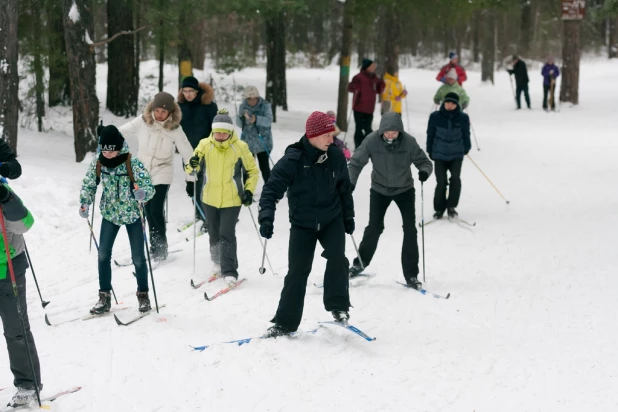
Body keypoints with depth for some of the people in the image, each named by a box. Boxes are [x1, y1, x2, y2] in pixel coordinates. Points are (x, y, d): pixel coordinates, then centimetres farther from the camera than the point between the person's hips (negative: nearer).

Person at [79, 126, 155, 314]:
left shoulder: (133, 164, -25)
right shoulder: (97, 163, -13)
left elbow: (149, 187, -25)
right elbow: (89, 185, -1)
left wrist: (142, 193, -47)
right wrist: (85, 203, -17)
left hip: (133, 214, -3)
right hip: (110, 214, 3)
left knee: (138, 258, 3)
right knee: (103, 255, -1)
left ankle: (143, 295, 21)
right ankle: (104, 297, 11)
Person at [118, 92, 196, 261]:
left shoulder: (175, 129, -14)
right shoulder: (142, 122, -11)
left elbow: (187, 153, -8)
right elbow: (120, 132, -1)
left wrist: (191, 179, -8)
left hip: (162, 174, -3)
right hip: (142, 172, 3)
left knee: (156, 211, -14)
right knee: (149, 211, 9)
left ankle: (160, 248, 0)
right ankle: (155, 247, 22)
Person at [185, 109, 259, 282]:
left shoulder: (240, 147, -9)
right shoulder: (205, 145, -5)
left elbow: (252, 171, 3)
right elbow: (191, 169, 1)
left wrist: (249, 191, -6)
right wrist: (192, 166, -22)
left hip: (232, 200, -3)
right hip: (210, 198, 3)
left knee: (227, 235, -11)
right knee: (214, 235, 15)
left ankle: (229, 271, -7)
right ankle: (218, 263, 35)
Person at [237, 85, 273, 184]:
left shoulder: (265, 105, -7)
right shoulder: (243, 106, 1)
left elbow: (269, 120, -21)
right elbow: (239, 124, 1)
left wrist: (256, 119, -39)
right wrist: (242, 117, -22)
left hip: (263, 142, -3)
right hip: (247, 142, 3)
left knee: (264, 167, -3)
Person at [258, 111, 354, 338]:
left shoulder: (336, 157, -7)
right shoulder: (292, 160, -19)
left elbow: (344, 189, 8)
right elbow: (272, 189, -18)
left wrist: (348, 217, 15)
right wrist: (267, 217, -30)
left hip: (332, 219, 2)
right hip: (302, 223, -2)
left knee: (337, 259, -19)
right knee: (297, 272, -1)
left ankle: (338, 306, 1)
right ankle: (285, 322, 8)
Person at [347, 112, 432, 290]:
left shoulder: (408, 141, -20)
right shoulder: (372, 141, -20)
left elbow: (423, 161, -11)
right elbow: (356, 162, -14)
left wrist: (424, 170, -34)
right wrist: (350, 182, -28)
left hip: (404, 189, 0)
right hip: (380, 189, 0)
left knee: (410, 230, -4)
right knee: (374, 228, 2)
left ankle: (411, 275, 5)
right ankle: (360, 262, 26)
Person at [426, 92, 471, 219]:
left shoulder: (463, 118, -5)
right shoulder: (435, 117, -7)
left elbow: (466, 134, 8)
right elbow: (430, 134, 3)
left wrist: (466, 148, 13)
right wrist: (430, 151, 7)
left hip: (457, 154, 0)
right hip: (440, 154, 0)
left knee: (455, 178, -16)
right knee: (441, 182, -3)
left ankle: (451, 206, -2)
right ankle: (439, 209, 11)